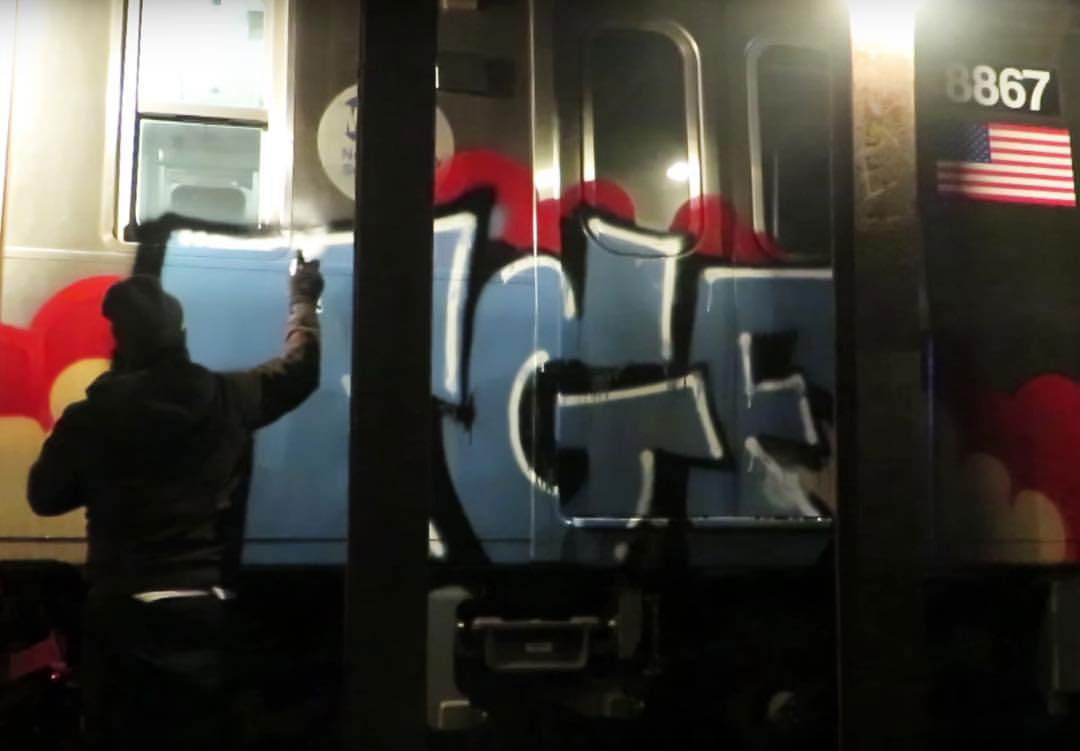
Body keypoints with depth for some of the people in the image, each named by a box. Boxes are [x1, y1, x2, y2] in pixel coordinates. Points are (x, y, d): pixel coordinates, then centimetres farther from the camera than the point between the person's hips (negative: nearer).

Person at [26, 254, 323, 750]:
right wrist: (304, 298, 32)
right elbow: (300, 368, 16)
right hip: (205, 612, 1)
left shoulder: (90, 415, -6)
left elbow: (45, 497, 8)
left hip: (120, 615, -1)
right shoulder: (228, 399, -2)